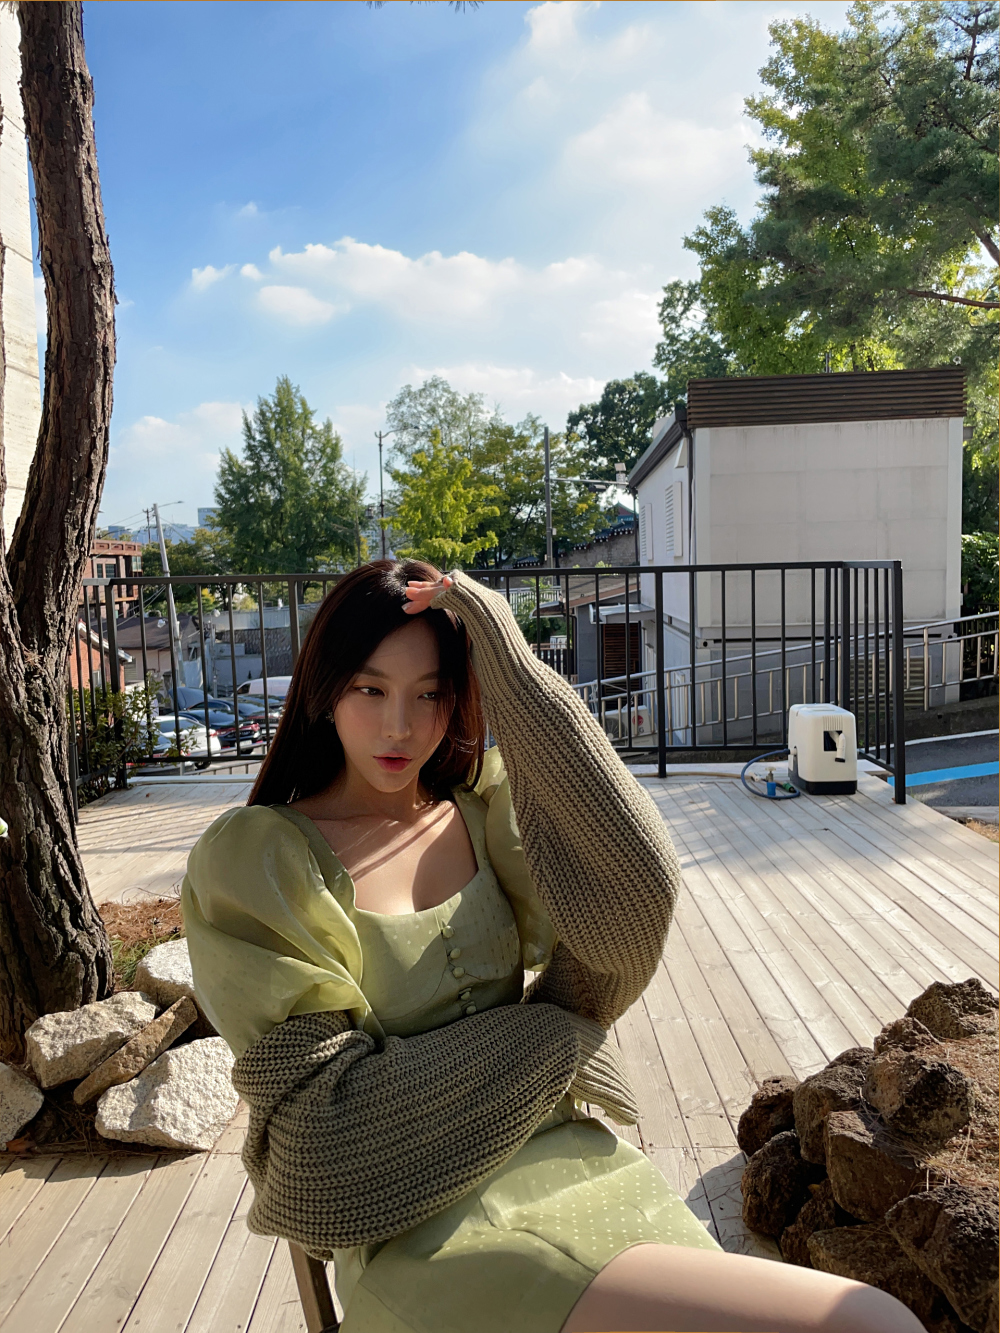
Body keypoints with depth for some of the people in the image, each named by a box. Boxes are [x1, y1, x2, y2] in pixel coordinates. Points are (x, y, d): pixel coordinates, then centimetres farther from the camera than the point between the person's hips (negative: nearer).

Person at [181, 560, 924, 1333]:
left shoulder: (487, 805, 7)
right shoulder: (254, 858, -4)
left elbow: (635, 888, -13)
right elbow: (321, 1105, -9)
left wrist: (512, 666, -14)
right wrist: (542, 1038, -4)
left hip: (576, 1161, 5)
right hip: (425, 1227, -5)